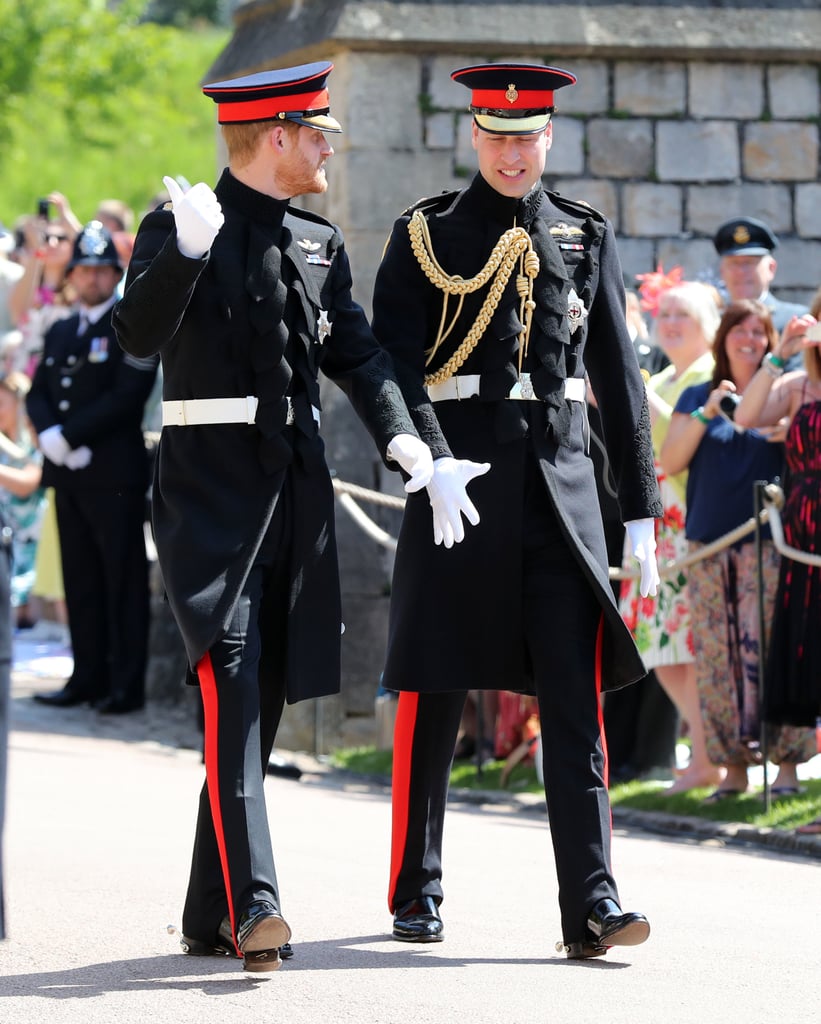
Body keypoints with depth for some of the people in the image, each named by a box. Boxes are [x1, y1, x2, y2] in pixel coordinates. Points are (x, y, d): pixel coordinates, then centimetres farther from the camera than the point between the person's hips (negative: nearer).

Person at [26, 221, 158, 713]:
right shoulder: (60, 332, 18)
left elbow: (126, 396, -14)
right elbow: (38, 394, 15)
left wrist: (69, 435, -16)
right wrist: (49, 434, -6)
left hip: (114, 474, -7)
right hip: (68, 472, 7)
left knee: (123, 581, -4)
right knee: (80, 580, 9)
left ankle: (127, 685, -3)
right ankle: (89, 677, 14)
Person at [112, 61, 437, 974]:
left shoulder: (319, 245, 15)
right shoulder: (178, 228, -3)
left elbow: (356, 352, 11)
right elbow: (140, 335, -17)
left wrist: (399, 434, -6)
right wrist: (187, 250, -33)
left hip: (296, 486, 6)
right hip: (210, 481, -6)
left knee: (265, 697, 8)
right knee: (232, 678, -19)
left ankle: (211, 915, 17)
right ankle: (250, 906, -26)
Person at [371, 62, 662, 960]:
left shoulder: (584, 238, 12)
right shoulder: (424, 236, 3)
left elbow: (618, 378, 12)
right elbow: (394, 363, -6)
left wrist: (641, 510, 9)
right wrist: (432, 462, -22)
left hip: (562, 484, 2)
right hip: (459, 482, -2)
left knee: (576, 694, -5)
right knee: (434, 692, 4)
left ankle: (590, 909, -7)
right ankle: (416, 894, 17)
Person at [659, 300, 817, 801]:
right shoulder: (697, 398, 13)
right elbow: (669, 462, 4)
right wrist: (706, 415, -7)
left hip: (767, 542, -3)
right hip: (710, 544, 3)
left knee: (768, 647, -12)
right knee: (717, 655, 0)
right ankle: (733, 766, 4)